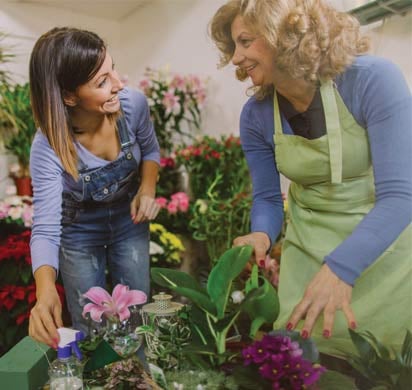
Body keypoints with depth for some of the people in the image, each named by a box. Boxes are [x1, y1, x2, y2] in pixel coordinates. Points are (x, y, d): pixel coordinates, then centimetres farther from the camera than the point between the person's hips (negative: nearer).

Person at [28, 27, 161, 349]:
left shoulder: (133, 104, -24)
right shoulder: (48, 148, -33)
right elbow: (46, 229, -35)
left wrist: (148, 188, -20)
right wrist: (45, 292, -53)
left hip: (129, 218, 3)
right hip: (79, 230, -2)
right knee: (90, 329, 8)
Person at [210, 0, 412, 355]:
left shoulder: (372, 79, -22)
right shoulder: (256, 116, -10)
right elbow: (268, 197, -1)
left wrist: (339, 267, -38)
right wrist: (261, 235, -23)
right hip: (307, 247, 3)